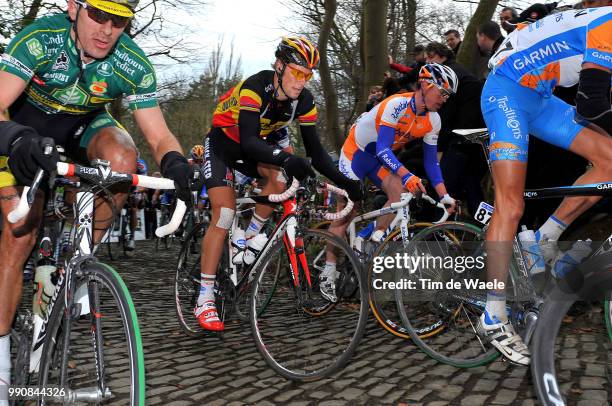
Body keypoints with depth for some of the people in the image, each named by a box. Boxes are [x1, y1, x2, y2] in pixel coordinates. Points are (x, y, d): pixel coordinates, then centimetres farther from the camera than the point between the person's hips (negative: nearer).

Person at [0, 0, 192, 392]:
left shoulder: (134, 66, -25)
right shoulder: (40, 39, -31)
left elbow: (159, 136, -22)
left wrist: (175, 162, -45)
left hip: (84, 125, 2)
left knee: (123, 158, -33)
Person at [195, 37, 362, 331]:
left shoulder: (304, 101, -15)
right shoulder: (255, 88, -32)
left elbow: (315, 150, -11)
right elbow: (248, 141, -44)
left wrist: (342, 181, -23)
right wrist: (285, 157, -60)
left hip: (257, 144, 5)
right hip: (223, 143, -4)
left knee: (281, 177, -29)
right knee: (224, 214, -18)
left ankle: (249, 238, -4)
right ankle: (205, 299, -11)